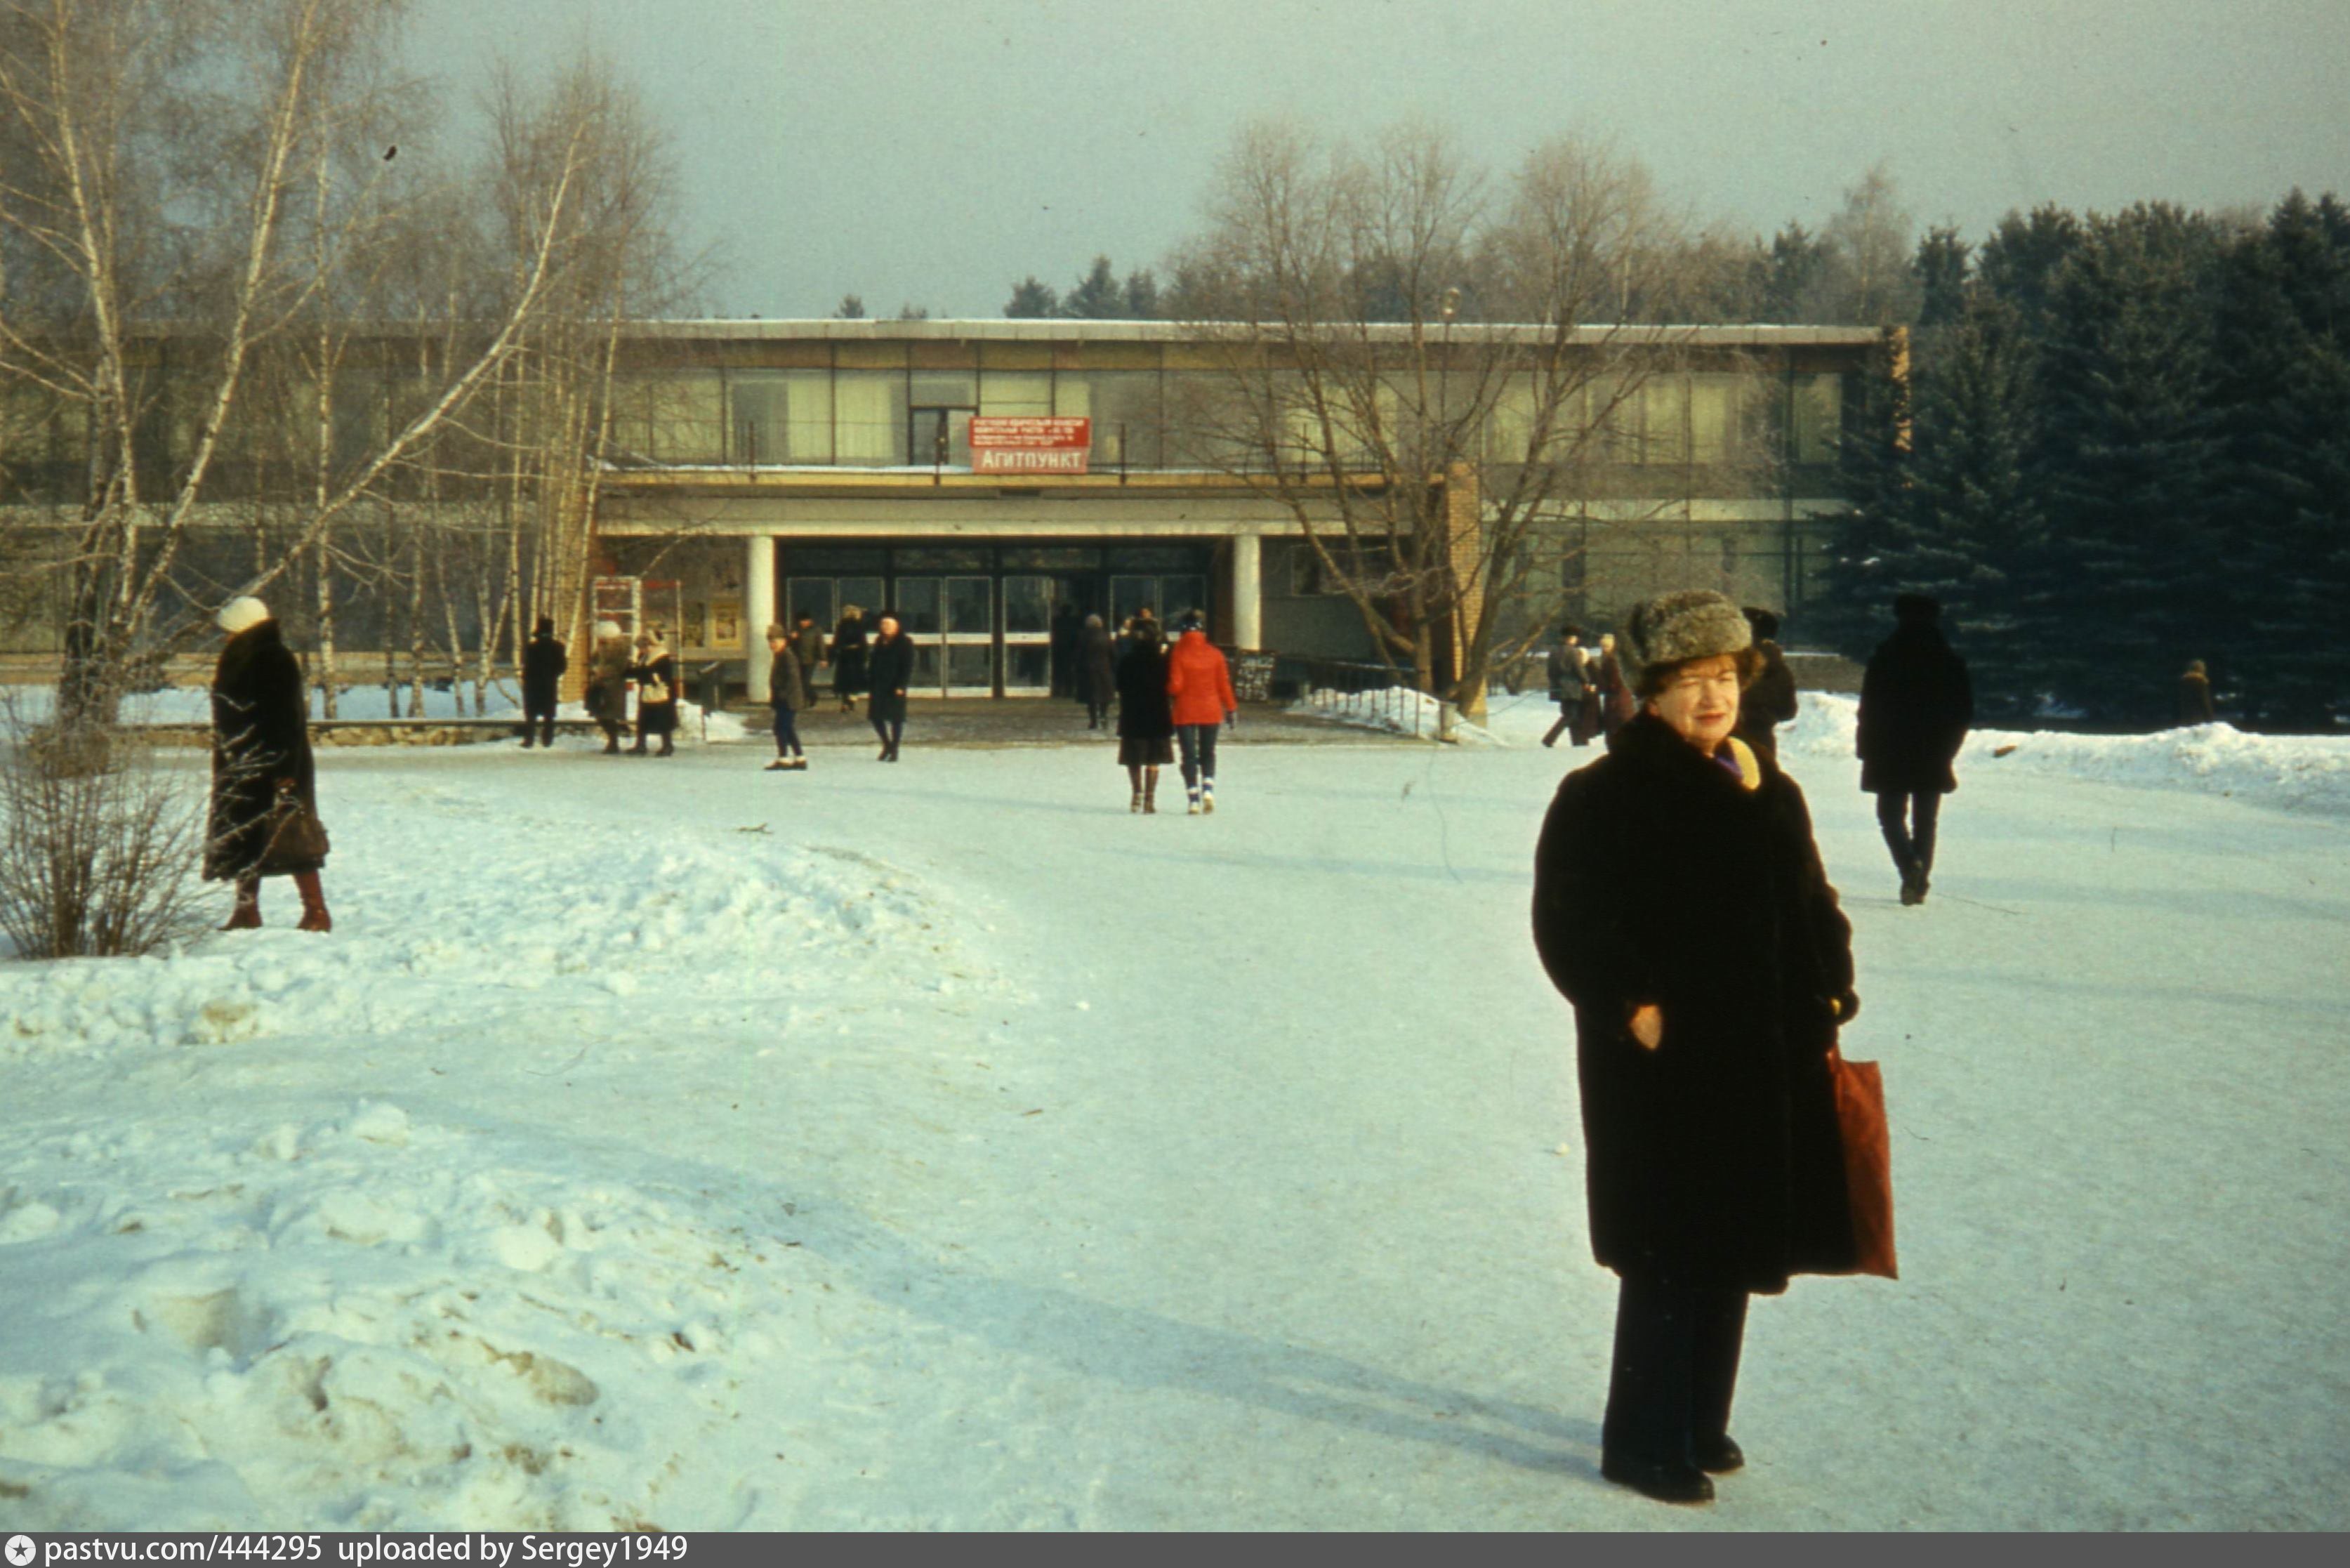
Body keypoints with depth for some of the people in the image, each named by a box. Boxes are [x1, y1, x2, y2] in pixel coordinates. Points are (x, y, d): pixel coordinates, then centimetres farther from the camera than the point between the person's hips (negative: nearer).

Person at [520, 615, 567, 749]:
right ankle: (547, 740, 7)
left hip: (532, 684, -1)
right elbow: (563, 666, -5)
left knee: (530, 715, 6)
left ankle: (528, 740, 2)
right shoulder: (557, 647, -7)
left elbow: (525, 664, -7)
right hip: (550, 685, 1)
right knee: (549, 715, 10)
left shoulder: (530, 646, -11)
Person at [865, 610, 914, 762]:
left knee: (896, 718, -1)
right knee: (875, 715, 2)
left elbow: (908, 667, -9)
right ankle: (887, 744, 20)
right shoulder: (879, 642, 13)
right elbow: (873, 664, 18)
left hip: (895, 686, -6)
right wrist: (870, 680, 8)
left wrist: (901, 686, -16)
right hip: (879, 685, 6)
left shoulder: (905, 643, -5)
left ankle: (894, 750, 7)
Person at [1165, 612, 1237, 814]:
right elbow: (1223, 684, 1)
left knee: (1189, 756, 3)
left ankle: (1193, 798, -4)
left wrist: (1170, 694, 10)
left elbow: (1175, 686, -12)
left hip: (1185, 711, -2)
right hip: (1211, 710, 2)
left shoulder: (1178, 654, -9)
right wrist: (1231, 708, 10)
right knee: (1208, 754, 15)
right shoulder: (1214, 654, -2)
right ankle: (1208, 788, -5)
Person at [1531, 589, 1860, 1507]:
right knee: (1670, 1256, -2)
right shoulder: (1604, 796, -10)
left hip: (1768, 1060, 7)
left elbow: (1814, 906, 16)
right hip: (1662, 1064, -7)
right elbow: (1567, 919, -14)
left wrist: (1828, 997, 4)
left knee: (1730, 1250, 15)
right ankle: (1641, 1443, 12)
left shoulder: (1770, 794, 10)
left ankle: (1700, 1424, 31)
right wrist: (1630, 1006, -20)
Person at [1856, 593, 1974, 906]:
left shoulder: (1885, 658, -7)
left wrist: (1866, 749, 2)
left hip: (1892, 753, -3)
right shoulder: (1950, 662, 3)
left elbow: (1870, 709, -6)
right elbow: (1965, 712, 7)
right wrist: (1946, 748, 16)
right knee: (1925, 820, 11)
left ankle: (1909, 864, -21)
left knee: (1891, 813, 4)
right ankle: (1919, 881, 8)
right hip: (1933, 759, 3)